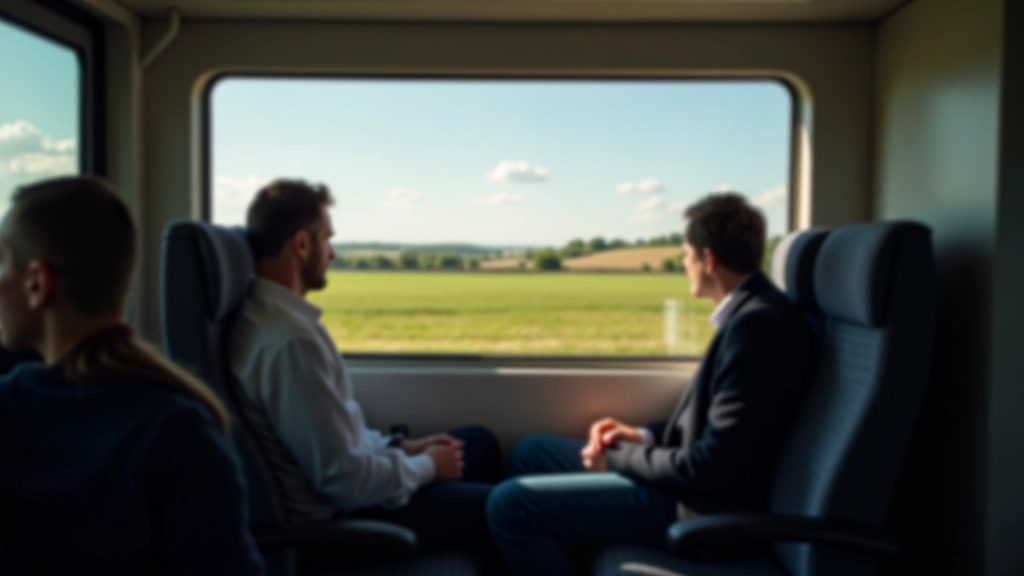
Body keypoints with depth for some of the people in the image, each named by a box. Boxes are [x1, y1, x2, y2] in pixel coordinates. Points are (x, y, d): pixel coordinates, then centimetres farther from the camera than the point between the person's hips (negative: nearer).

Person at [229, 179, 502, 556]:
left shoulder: (265, 312, 2)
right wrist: (427, 467, -10)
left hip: (339, 492, 10)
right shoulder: (291, 339, -30)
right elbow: (344, 479, -27)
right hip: (339, 512, -10)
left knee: (480, 442, 19)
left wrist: (400, 447, 6)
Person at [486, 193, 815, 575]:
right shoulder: (750, 311, 8)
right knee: (531, 453, 16)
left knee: (510, 504, -15)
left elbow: (713, 466, -25)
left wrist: (618, 457, -11)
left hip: (698, 505, -10)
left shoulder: (758, 323, -23)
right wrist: (644, 436, 2)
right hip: (695, 481, 10)